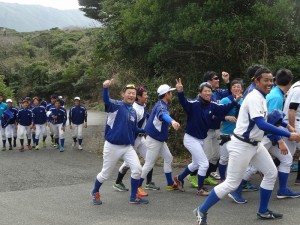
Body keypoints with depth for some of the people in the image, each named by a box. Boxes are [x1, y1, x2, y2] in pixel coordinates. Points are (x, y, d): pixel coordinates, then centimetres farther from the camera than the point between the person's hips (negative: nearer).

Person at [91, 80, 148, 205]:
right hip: (112, 146, -5)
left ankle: (134, 197, 10)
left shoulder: (134, 112, 7)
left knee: (137, 169, -8)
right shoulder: (116, 105, -12)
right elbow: (106, 100, -35)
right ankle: (95, 193, 35)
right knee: (105, 174, 8)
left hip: (128, 147, 5)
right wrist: (106, 87, -53)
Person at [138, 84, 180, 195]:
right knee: (149, 164, -4)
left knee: (168, 158, 15)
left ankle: (170, 184, 24)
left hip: (160, 139, 10)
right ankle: (138, 186, 5)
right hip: (154, 140, -10)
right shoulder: (161, 105, -22)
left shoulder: (162, 104, 8)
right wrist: (172, 121, -66)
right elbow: (163, 114, -46)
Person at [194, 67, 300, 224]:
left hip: (255, 144, 10)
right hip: (242, 146, -10)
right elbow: (261, 124, -31)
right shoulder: (254, 98, -21)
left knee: (271, 173, 13)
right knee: (231, 184, -6)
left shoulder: (261, 98, 11)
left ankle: (263, 211, 26)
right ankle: (202, 211, 6)